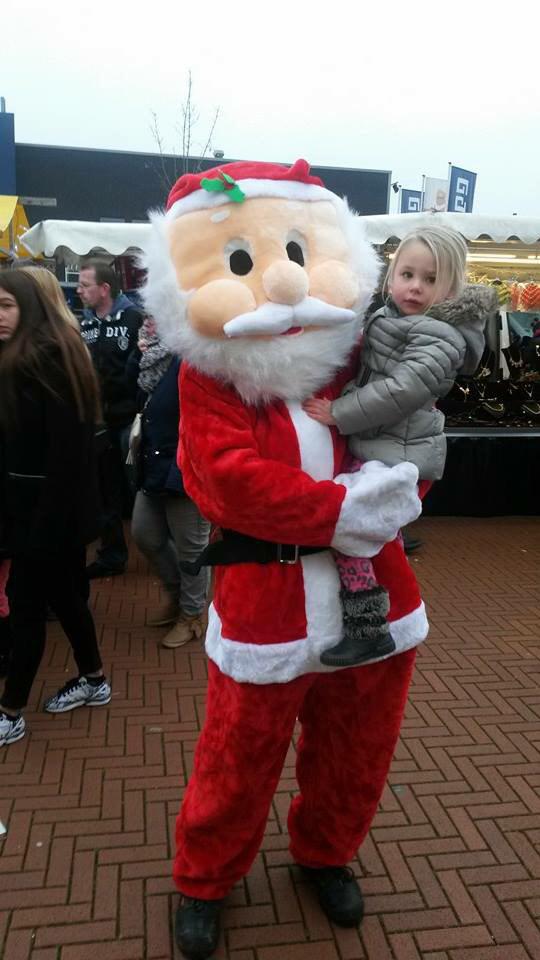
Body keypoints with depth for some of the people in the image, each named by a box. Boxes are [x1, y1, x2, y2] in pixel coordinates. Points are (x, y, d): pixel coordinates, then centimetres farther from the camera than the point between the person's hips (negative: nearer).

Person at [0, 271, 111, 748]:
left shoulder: (44, 359, -17)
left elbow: (66, 444, -22)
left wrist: (47, 517, -22)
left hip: (48, 505, -9)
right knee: (62, 594, 18)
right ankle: (94, 680, 35)